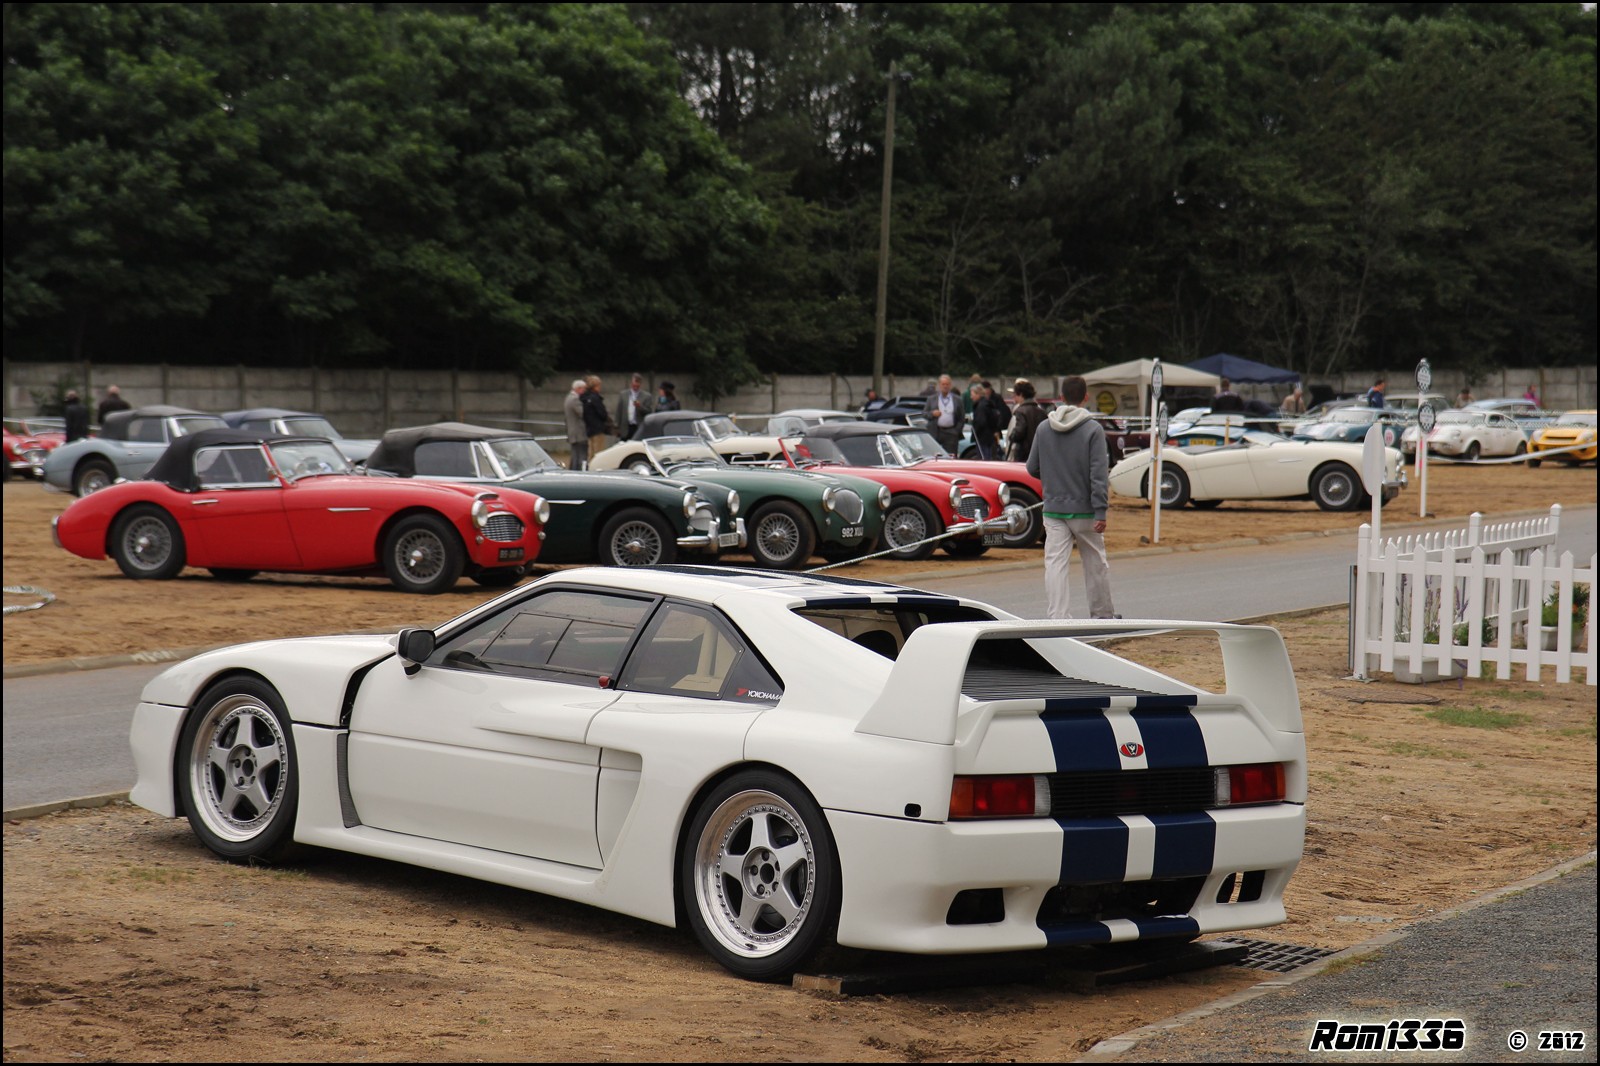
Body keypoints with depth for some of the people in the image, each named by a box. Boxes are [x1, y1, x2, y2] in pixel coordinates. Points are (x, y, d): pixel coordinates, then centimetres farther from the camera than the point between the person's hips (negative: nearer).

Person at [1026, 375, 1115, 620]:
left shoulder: (1044, 429, 2)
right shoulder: (1093, 429, -9)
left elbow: (1032, 468, 9)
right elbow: (1099, 473, -13)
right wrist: (1100, 512, -13)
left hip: (1053, 509, 2)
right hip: (1084, 510, -2)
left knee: (1055, 563, -1)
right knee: (1096, 563, 13)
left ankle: (1057, 617, -10)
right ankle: (1102, 614, 25)